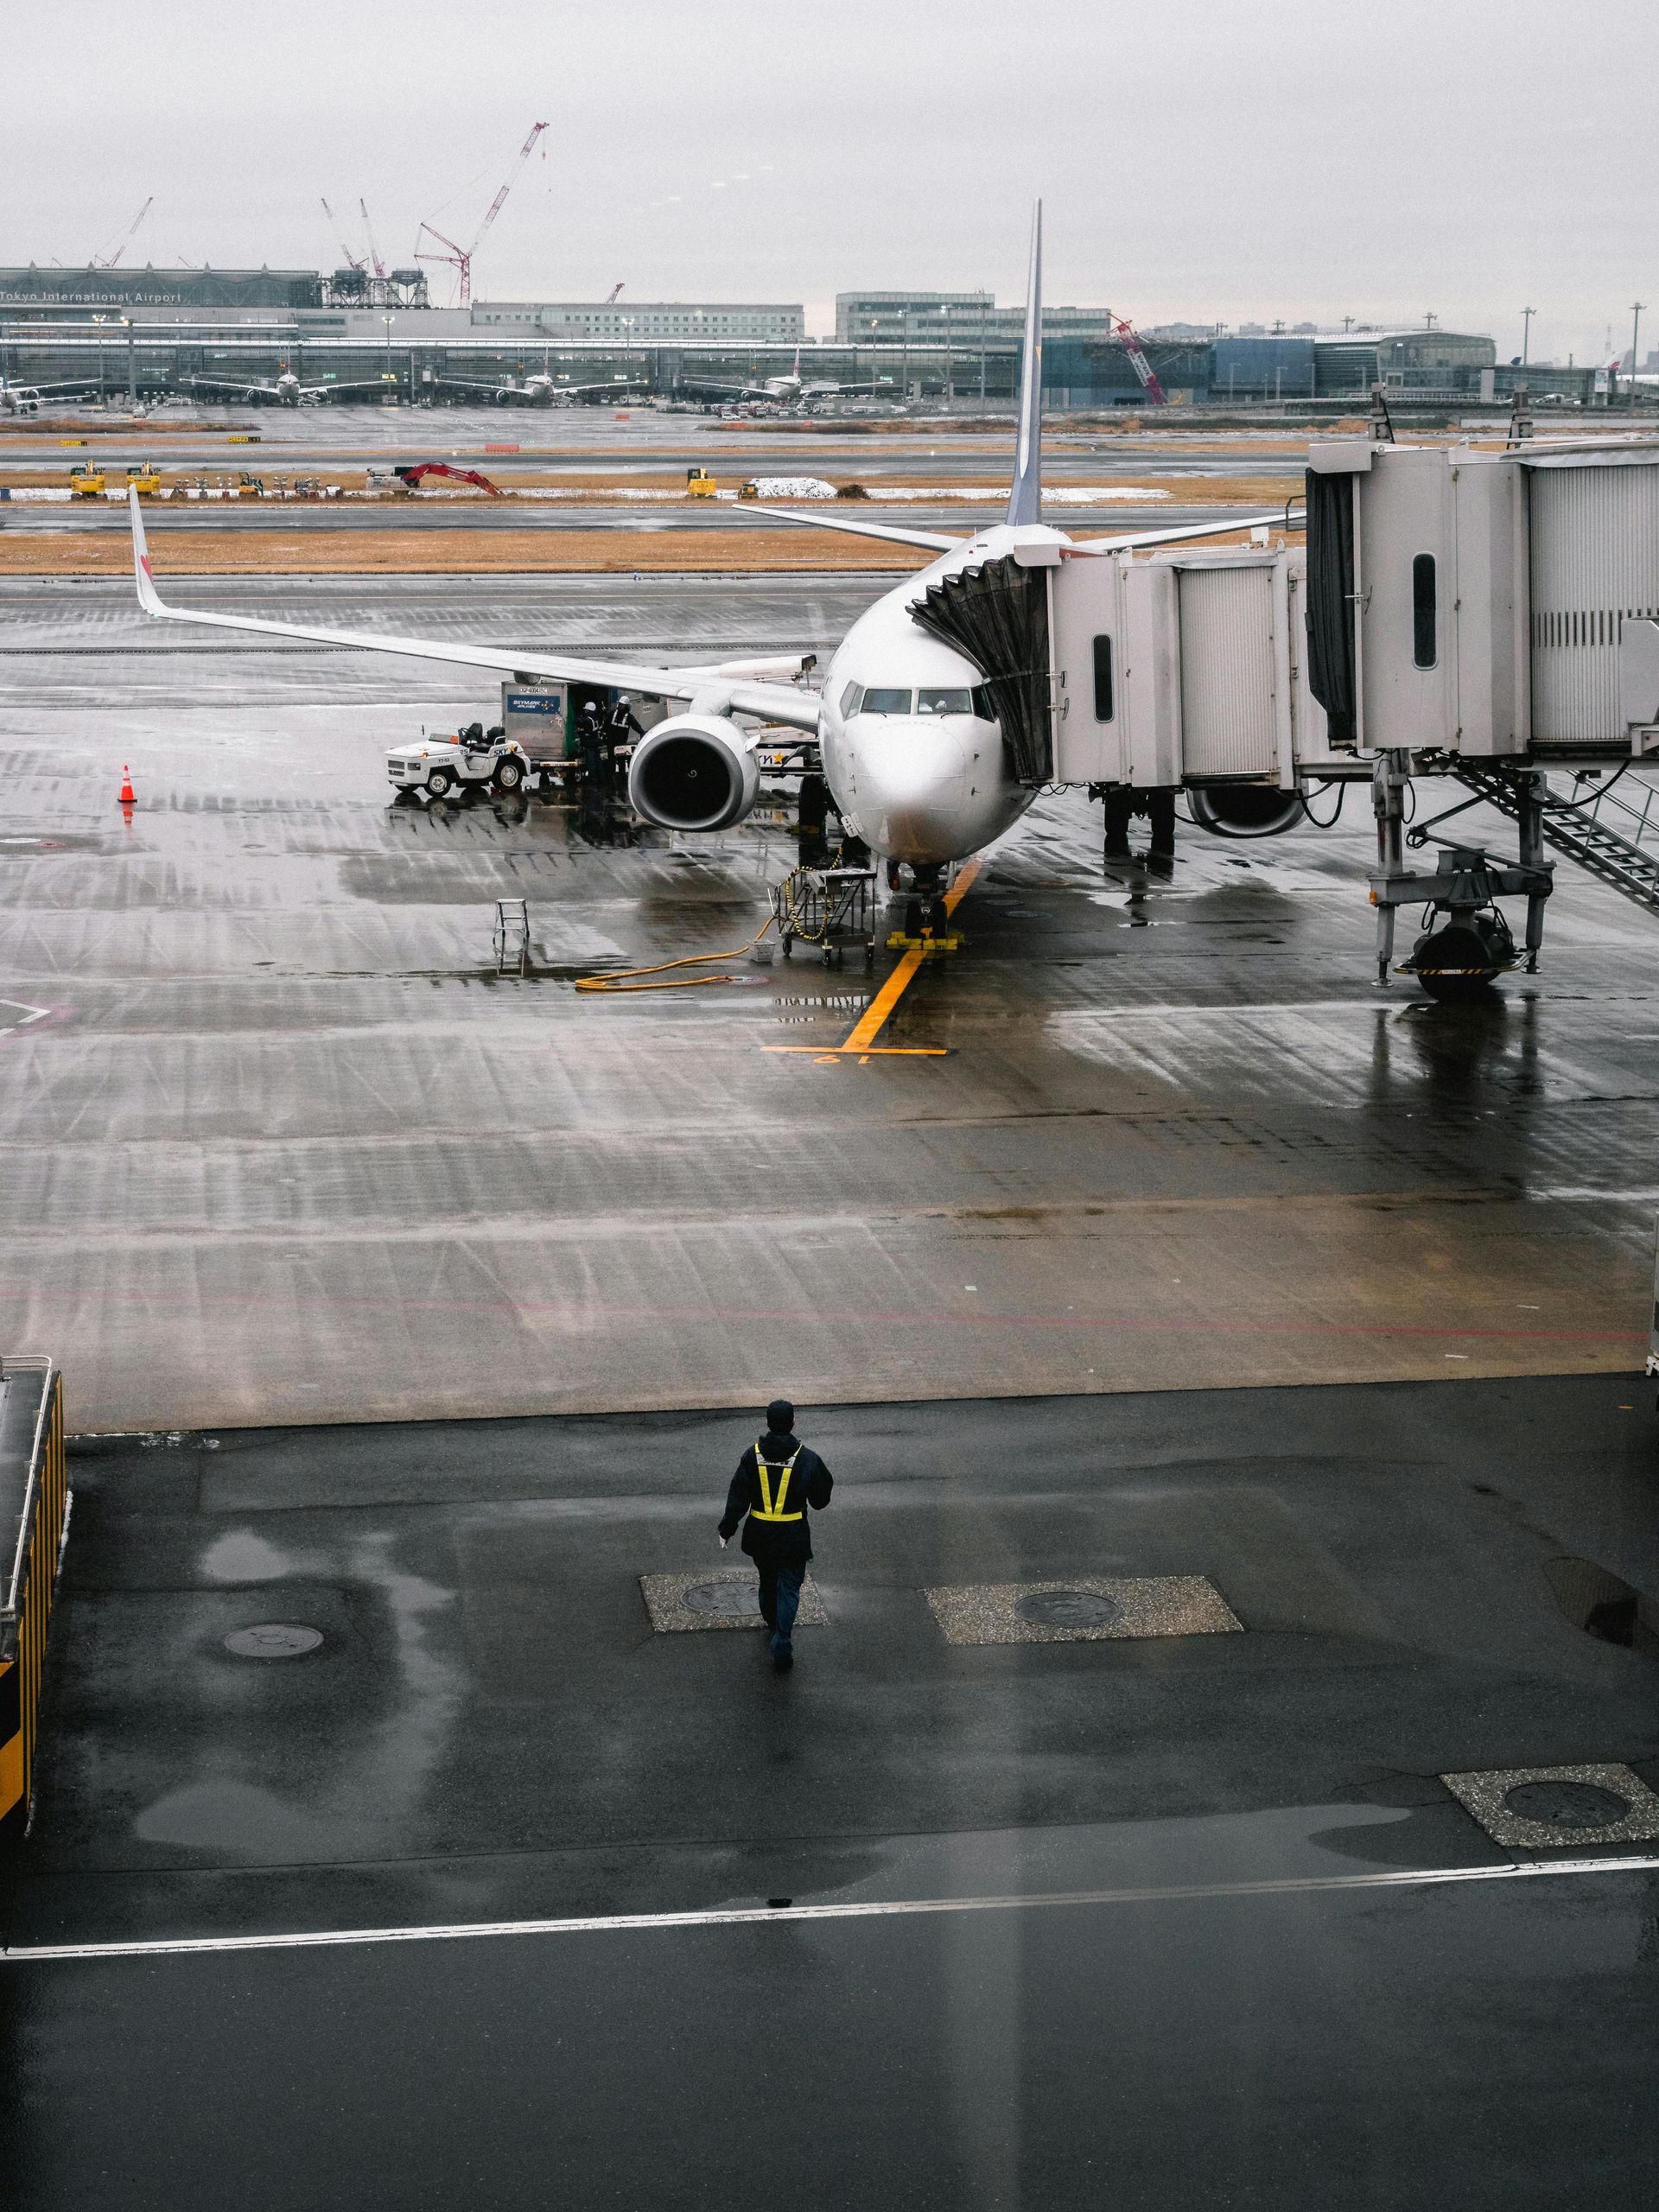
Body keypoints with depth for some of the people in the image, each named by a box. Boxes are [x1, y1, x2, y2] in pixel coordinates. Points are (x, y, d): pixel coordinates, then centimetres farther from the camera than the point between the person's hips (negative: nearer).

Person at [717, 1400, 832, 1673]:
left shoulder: (753, 1455, -9)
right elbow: (821, 1498, -1)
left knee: (767, 1581, 25)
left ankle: (772, 1622, 47)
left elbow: (737, 1497, -7)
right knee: (789, 1588, 5)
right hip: (793, 1536, -2)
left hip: (760, 1535, 2)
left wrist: (727, 1530, 1)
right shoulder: (806, 1458, -12)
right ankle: (781, 1647, -4)